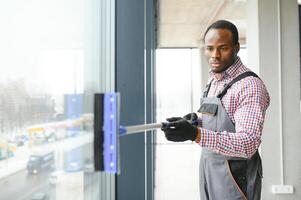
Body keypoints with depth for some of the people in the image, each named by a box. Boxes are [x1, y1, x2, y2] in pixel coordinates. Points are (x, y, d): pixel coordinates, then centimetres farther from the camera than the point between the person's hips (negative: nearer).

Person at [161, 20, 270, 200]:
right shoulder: (213, 80, 7)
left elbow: (248, 144, -28)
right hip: (208, 171, 8)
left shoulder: (250, 86, -19)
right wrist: (195, 123, -4)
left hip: (234, 177, -7)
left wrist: (196, 134, -40)